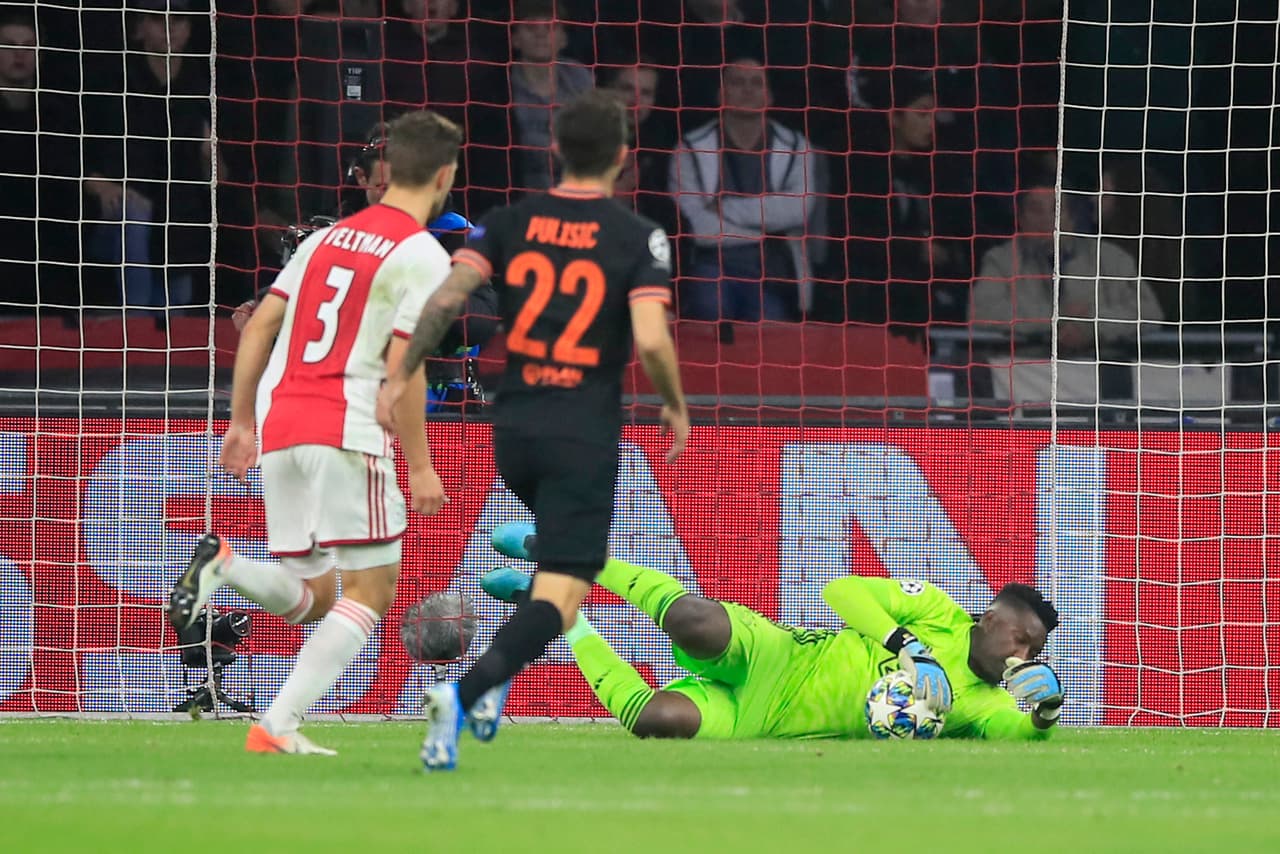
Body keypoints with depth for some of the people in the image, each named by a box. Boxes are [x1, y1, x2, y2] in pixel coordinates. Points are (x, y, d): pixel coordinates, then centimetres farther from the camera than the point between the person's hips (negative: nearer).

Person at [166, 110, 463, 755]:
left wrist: (242, 422, 20)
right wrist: (420, 466, -6)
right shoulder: (423, 256, -4)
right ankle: (278, 726, -15)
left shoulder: (328, 237, 17)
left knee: (311, 597, 15)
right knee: (370, 591, -1)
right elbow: (402, 369, -11)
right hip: (348, 435, -7)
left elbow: (259, 328, 14)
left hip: (280, 432, 7)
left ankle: (222, 565, -14)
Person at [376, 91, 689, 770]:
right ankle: (465, 692, -32)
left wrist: (402, 376, 1)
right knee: (560, 597, -8)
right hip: (586, 434, -5)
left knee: (563, 552, 31)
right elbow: (651, 340, -16)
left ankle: (497, 686, 18)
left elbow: (445, 299, -8)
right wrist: (676, 407, 1)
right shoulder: (639, 239, -6)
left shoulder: (509, 223, 3)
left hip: (514, 428, 5)